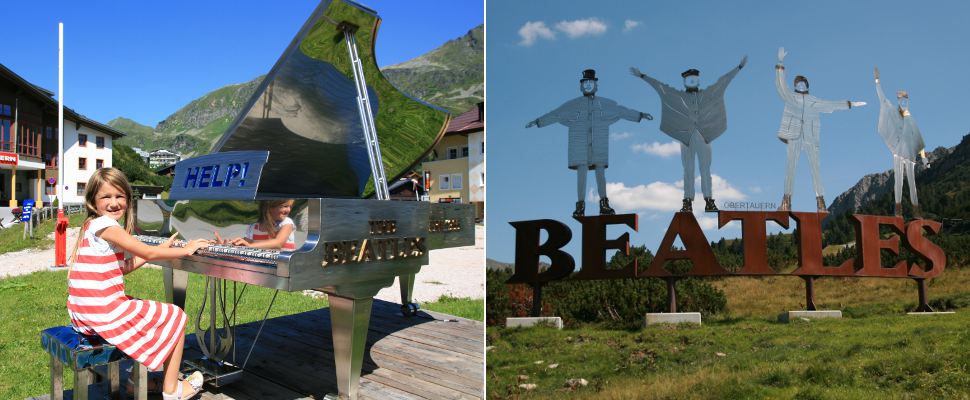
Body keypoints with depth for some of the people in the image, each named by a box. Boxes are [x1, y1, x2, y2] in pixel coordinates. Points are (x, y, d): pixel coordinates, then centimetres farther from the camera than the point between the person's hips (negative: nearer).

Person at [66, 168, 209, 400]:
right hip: (104, 312, -10)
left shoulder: (93, 226, 14)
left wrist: (160, 249, 15)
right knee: (177, 317, 2)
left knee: (143, 307, 34)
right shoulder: (105, 225, -16)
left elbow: (122, 268, 16)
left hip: (84, 314, 10)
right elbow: (148, 254, -15)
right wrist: (185, 250, -3)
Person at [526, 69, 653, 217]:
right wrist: (537, 121, 4)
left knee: (600, 172, -1)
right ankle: (580, 206, -2)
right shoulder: (573, 104, 7)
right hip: (580, 144, -1)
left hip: (599, 145, 1)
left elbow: (623, 111, 18)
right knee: (582, 172, -6)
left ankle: (604, 204, 3)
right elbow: (555, 114, 7)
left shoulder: (606, 104, 12)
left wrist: (641, 115, 19)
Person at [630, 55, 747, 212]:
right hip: (686, 138, -1)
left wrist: (739, 67, 14)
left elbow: (723, 80, 13)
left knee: (706, 170, 1)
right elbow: (660, 85, 7)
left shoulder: (706, 93, 10)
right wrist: (642, 76, 6)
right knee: (688, 171, 1)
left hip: (704, 137, 1)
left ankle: (709, 201, 2)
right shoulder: (678, 96, 7)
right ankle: (687, 202, 2)